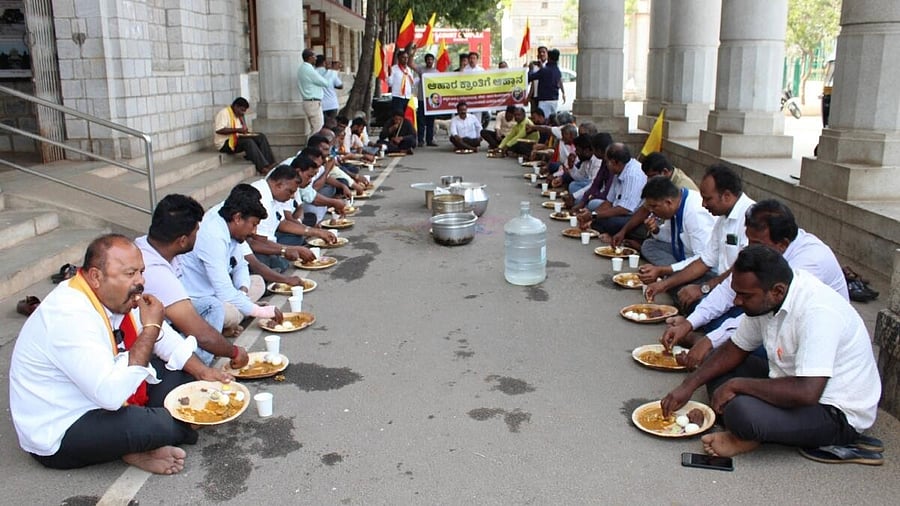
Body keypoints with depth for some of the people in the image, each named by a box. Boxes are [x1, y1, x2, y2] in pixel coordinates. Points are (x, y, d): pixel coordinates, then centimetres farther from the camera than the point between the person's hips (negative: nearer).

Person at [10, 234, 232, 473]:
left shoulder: (116, 296, -4)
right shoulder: (69, 318, -31)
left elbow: (163, 336, 12)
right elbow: (111, 394, -38)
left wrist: (201, 372, -2)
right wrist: (150, 329, -31)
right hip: (58, 437, -9)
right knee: (156, 426, -31)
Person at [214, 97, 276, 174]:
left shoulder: (238, 115, 18)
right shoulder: (224, 113, -11)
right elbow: (219, 130, -24)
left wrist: (244, 130, -2)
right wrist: (237, 130, -25)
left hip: (236, 139, 9)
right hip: (225, 143, -9)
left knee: (261, 136, -8)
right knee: (248, 142, -33)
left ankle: (270, 163, -18)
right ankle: (263, 168, -38)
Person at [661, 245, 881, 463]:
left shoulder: (816, 313, -30)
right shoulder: (765, 299, -4)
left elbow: (806, 393, -37)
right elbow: (736, 349, 9)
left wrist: (736, 385, -25)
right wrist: (689, 385, -2)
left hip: (837, 413, -9)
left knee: (741, 411, -32)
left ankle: (746, 437, -1)